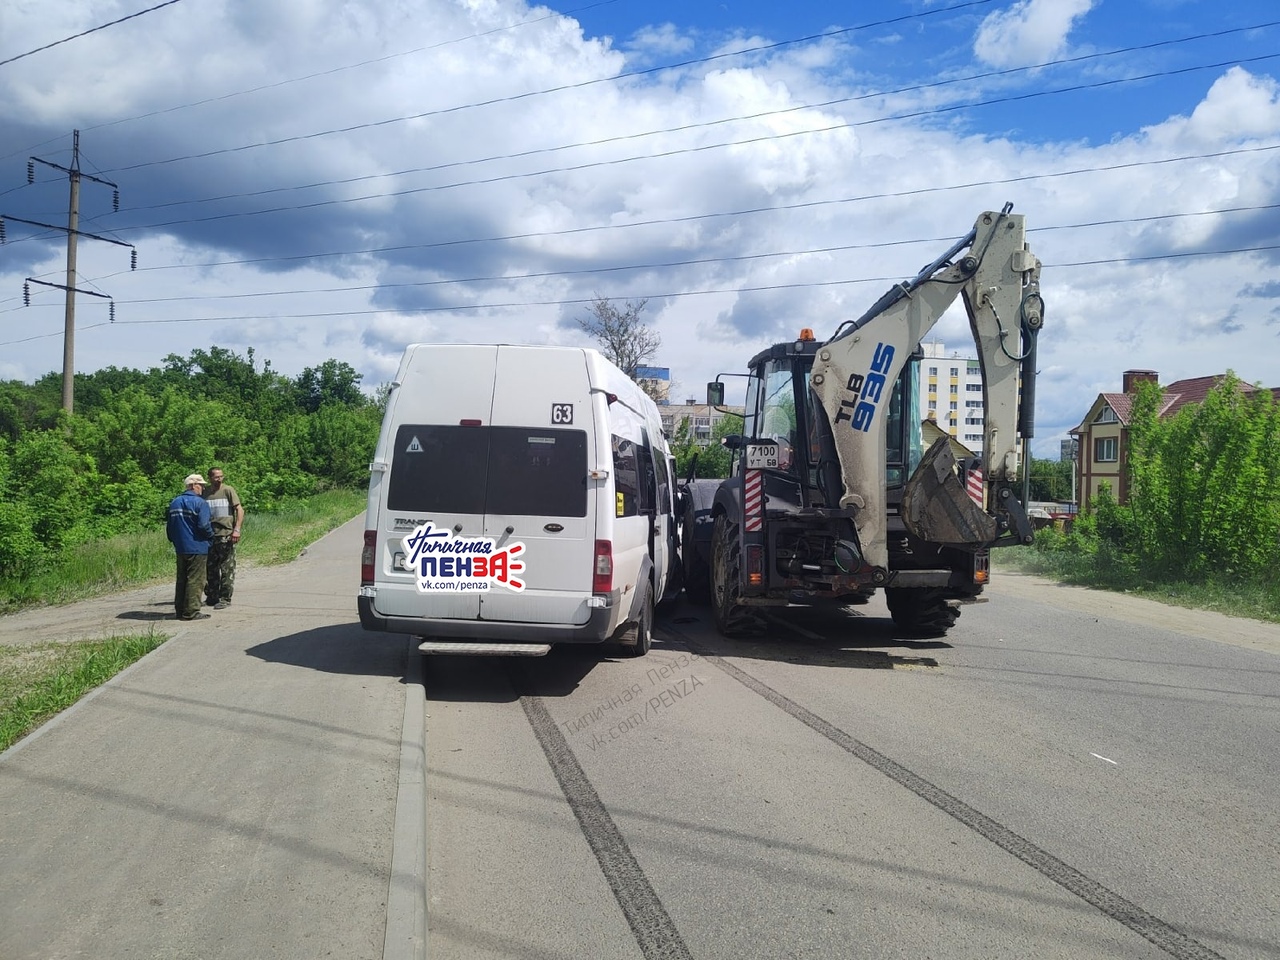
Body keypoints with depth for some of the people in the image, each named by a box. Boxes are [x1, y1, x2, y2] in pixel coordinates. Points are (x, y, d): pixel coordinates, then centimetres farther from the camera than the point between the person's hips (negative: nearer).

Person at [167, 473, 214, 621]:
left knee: (181, 579, 15)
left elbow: (170, 527, 17)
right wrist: (211, 535, 0)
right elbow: (204, 525, -19)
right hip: (197, 548, -8)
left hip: (180, 548, 8)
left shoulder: (174, 502, 12)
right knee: (195, 580, -3)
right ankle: (191, 611, -4)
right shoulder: (199, 502, -13)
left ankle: (180, 609, 18)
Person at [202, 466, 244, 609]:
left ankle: (225, 599, 3)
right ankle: (211, 597, 21)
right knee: (210, 568, 11)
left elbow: (240, 510, -5)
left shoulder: (228, 490, -3)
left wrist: (236, 529, -14)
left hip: (226, 534, -5)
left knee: (227, 569, -2)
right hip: (209, 535, 5)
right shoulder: (205, 492, 10)